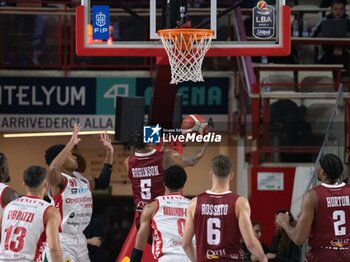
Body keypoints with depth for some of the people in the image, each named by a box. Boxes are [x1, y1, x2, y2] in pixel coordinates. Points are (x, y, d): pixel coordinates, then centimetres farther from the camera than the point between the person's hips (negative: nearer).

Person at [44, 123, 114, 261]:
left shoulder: (82, 178, 11)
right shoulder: (58, 180, -15)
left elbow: (103, 183, 25)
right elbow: (52, 169, -38)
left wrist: (109, 153, 18)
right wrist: (71, 143, -38)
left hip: (79, 238, 9)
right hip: (62, 240, -9)